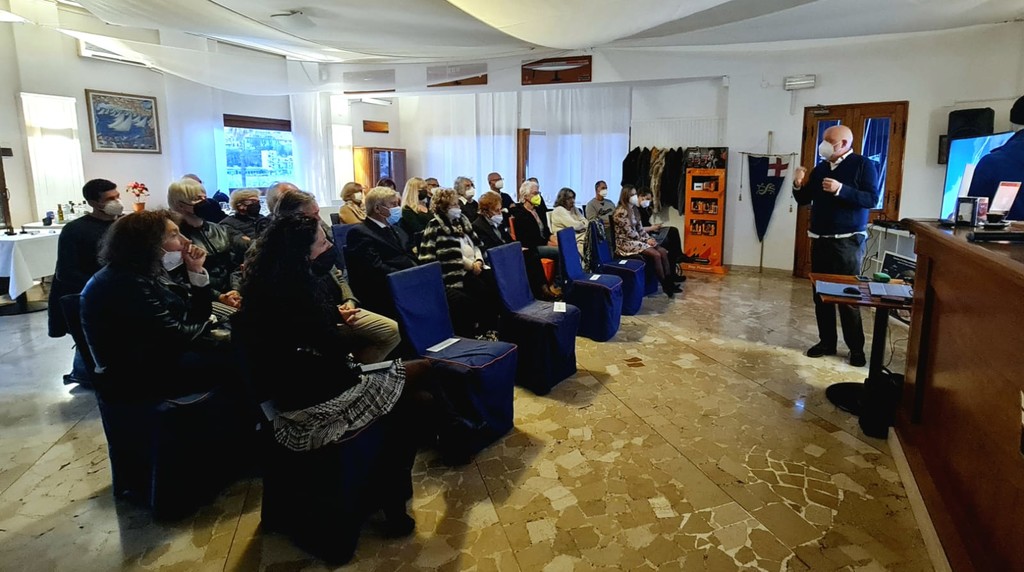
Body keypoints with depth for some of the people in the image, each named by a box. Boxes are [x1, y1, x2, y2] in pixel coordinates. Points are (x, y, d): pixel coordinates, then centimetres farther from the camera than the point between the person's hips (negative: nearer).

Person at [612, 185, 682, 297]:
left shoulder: (633, 209, 12)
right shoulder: (621, 212, -17)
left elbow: (639, 227, 14)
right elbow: (629, 232, -18)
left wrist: (648, 238, -3)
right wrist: (645, 240, -13)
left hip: (636, 239, 9)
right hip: (626, 243, -9)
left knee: (663, 251, -9)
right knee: (656, 254, -22)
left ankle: (669, 280, -7)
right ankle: (665, 285, -13)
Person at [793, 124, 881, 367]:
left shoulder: (863, 165, -5)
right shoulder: (820, 168, 13)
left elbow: (872, 199, -14)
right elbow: (804, 200, 16)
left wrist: (840, 190, -25)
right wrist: (798, 185, -3)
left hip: (848, 241, -6)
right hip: (820, 240, 6)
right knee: (821, 293, 8)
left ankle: (856, 348, 5)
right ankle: (826, 342, 18)